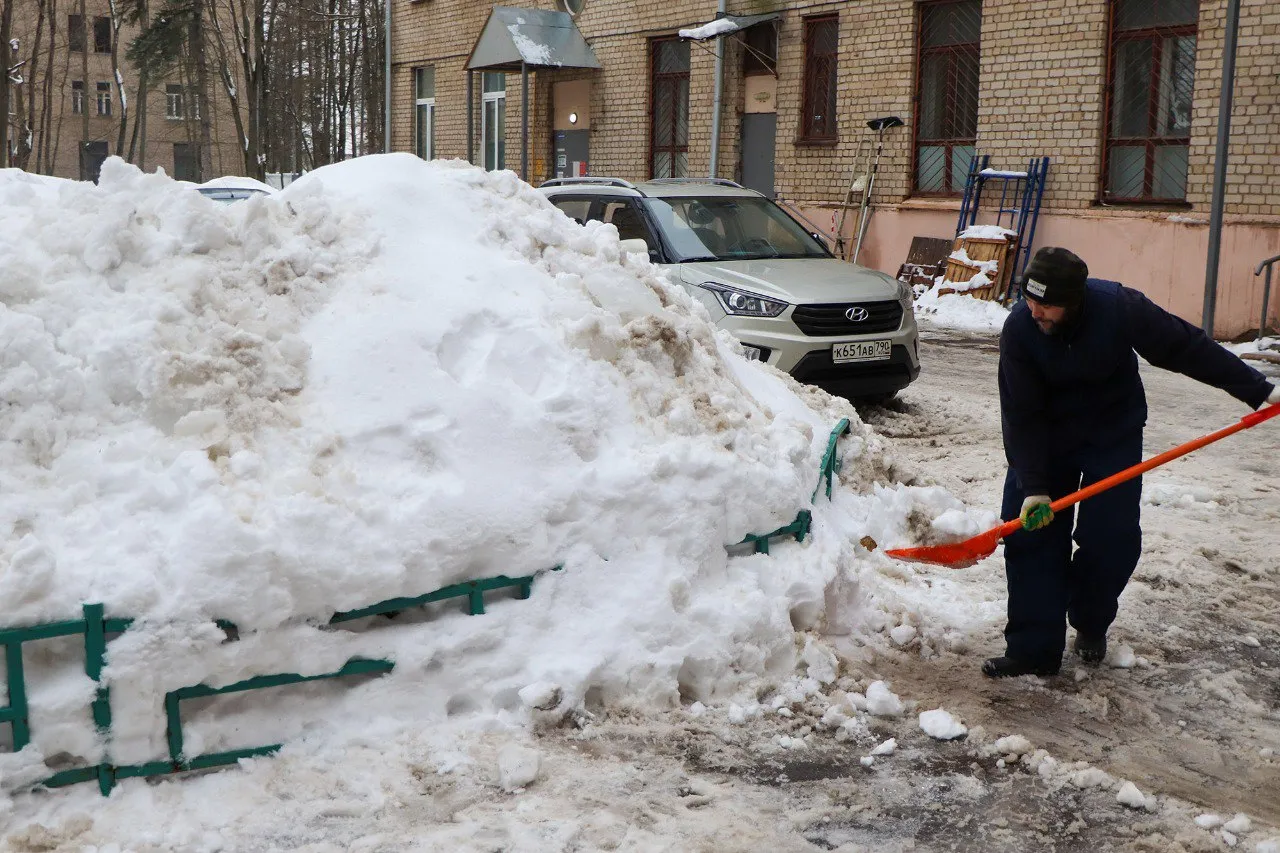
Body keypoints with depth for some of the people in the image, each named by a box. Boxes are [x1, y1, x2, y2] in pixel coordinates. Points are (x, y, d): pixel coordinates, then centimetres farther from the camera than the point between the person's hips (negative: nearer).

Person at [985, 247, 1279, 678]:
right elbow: (1021, 415, -22)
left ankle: (1091, 625, 23)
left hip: (1114, 435, 0)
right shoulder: (1019, 330, -25)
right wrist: (1033, 486, -27)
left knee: (1112, 539, -5)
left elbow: (1187, 348, -16)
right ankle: (1034, 650, -2)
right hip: (1046, 435, 1)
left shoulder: (1119, 308, -28)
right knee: (1028, 528, -9)